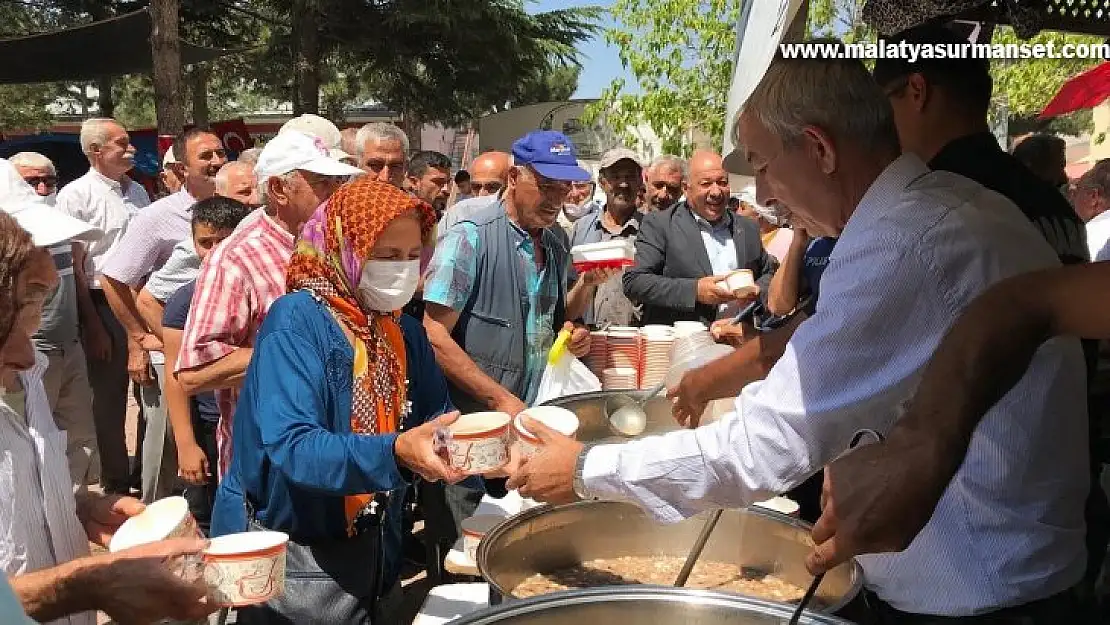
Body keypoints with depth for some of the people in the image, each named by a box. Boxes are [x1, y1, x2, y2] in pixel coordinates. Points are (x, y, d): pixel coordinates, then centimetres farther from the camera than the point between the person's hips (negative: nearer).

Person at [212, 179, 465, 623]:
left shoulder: (404, 331, 1)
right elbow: (291, 446, -31)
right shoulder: (296, 322, -21)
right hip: (289, 553, -7)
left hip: (370, 548, 7)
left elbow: (436, 419, 2)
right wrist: (395, 452, -45)